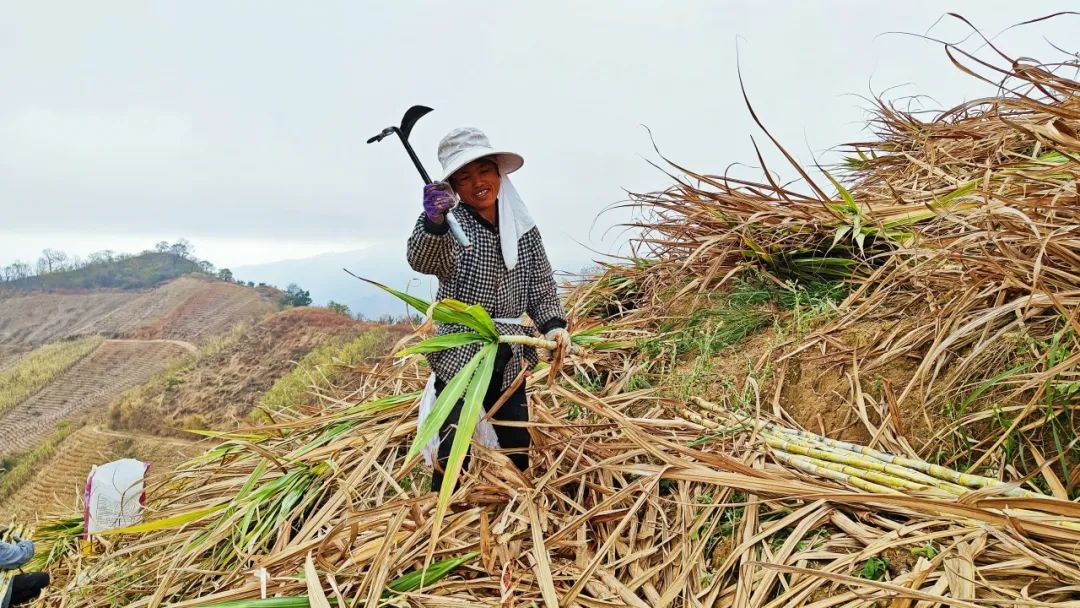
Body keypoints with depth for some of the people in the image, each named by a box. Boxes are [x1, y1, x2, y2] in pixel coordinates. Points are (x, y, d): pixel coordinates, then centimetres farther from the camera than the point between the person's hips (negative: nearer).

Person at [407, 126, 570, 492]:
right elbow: (423, 261, -31)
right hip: (459, 359, -4)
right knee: (453, 454, -6)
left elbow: (542, 285, 8)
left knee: (518, 448, 15)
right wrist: (434, 222, -51)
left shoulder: (523, 228, 4)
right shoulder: (453, 223, -10)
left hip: (509, 362, 4)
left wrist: (553, 324, -11)